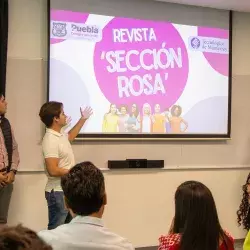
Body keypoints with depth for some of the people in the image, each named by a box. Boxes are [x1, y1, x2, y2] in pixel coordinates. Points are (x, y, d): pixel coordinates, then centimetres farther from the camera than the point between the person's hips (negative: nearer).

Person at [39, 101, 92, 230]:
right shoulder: (51, 140, -23)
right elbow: (53, 170, -28)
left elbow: (69, 137, 33)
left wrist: (83, 119, 32)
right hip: (58, 192, -10)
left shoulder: (60, 134, 7)